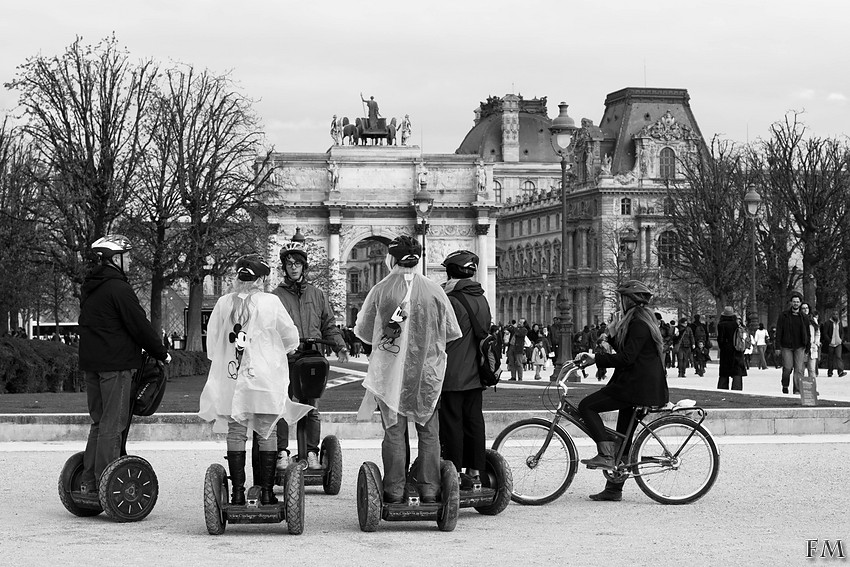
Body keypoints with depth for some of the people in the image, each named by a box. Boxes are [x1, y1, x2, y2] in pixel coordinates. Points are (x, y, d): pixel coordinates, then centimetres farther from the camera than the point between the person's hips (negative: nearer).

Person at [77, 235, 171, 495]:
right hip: (116, 364, -9)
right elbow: (139, 325, -13)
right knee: (113, 424, -6)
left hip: (91, 363, 9)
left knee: (99, 422, 15)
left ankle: (88, 481, 15)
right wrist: (161, 353, 0)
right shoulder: (118, 288, -14)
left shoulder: (88, 288, 15)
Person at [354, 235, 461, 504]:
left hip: (389, 370, -1)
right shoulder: (434, 290, -3)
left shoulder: (380, 290, -6)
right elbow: (451, 332, 5)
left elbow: (363, 331, 3)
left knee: (394, 430, 5)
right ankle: (429, 489, 9)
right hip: (427, 371, 1)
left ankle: (394, 490, 6)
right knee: (428, 431, 8)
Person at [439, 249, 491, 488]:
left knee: (452, 424, -2)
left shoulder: (450, 300, -14)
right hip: (476, 375, 7)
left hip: (453, 376, -7)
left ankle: (455, 472, -1)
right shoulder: (481, 299, 10)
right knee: (474, 421, 10)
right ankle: (475, 471, 13)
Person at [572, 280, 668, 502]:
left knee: (587, 406, -13)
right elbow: (624, 349, 20)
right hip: (640, 384, 10)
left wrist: (596, 359, -22)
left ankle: (606, 455, -15)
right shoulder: (640, 320, 18)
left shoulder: (639, 324, -14)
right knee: (622, 436, 12)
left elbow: (626, 358, -23)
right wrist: (613, 333, 6)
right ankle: (614, 489, 16)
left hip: (637, 386, -10)